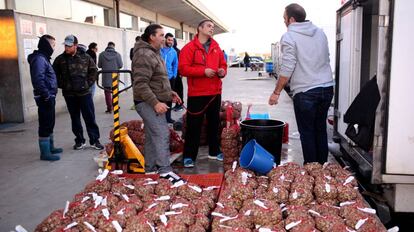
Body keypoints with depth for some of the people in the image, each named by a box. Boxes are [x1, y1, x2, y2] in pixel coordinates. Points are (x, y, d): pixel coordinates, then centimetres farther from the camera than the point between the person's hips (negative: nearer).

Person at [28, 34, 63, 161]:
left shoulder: (44, 58, 17)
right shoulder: (39, 59, -15)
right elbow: (38, 79, -24)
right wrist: (46, 96, -22)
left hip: (49, 97, 10)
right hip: (45, 98, -10)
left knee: (49, 124, 18)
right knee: (45, 125, -5)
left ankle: (50, 147, 29)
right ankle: (45, 153, 1)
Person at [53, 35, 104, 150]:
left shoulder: (85, 57, 0)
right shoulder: (60, 59, 1)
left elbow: (93, 70, 8)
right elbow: (55, 75, 9)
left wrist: (88, 83, 1)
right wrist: (62, 85, 1)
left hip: (84, 92, -1)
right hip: (69, 94, 1)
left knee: (90, 117, 1)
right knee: (75, 118, 10)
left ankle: (94, 140, 10)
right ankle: (79, 141, 21)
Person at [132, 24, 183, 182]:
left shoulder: (154, 53, 18)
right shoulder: (144, 55, -16)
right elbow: (141, 84, -23)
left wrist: (169, 93, 16)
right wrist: (155, 102, -26)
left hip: (154, 102, 10)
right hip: (148, 103, -10)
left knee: (152, 136, 14)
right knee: (162, 133, -14)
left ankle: (150, 168, 23)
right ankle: (164, 169, -11)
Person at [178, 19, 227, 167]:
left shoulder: (216, 48, 14)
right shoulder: (189, 47, -5)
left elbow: (223, 64, 21)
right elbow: (183, 68, -14)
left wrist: (222, 71, -3)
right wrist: (203, 71, -20)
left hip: (215, 92, 6)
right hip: (197, 94, -6)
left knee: (214, 123, 15)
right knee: (194, 125, -2)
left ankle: (214, 152, 29)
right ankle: (189, 156, 7)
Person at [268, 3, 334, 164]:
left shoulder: (289, 37, -8)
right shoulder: (320, 32, 12)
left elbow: (287, 69, -14)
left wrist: (276, 92, -7)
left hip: (305, 92, -6)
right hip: (327, 88, 7)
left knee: (307, 133, 4)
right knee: (321, 129, 16)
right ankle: (322, 167, 24)